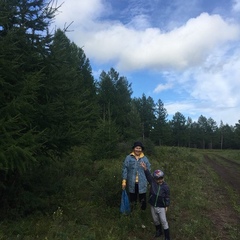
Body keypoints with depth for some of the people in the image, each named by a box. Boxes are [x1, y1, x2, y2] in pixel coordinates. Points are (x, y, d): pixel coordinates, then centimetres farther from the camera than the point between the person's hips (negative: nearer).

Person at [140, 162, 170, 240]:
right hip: (153, 206, 3)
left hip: (161, 207, -3)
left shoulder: (165, 186, -17)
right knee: (155, 220, 21)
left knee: (163, 221, 5)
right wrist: (145, 168, -43)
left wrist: (167, 206, -3)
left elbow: (167, 197, -7)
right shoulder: (152, 182, -13)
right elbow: (148, 175, -28)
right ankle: (158, 231, 47)